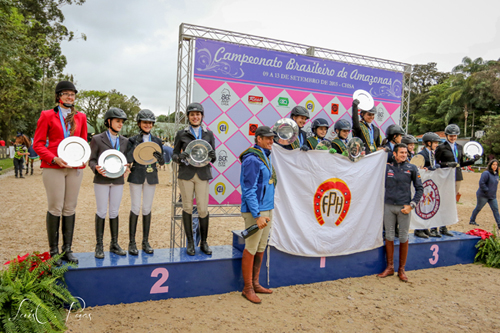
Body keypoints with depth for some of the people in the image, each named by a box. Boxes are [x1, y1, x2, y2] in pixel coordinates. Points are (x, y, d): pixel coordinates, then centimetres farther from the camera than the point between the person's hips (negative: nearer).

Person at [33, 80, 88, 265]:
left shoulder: (80, 117, 13)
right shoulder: (47, 115, 3)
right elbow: (37, 144, 0)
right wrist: (54, 159, -15)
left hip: (75, 167, 4)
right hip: (53, 168, -3)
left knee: (70, 208, 7)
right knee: (55, 208, -2)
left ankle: (67, 250, 17)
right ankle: (53, 251, 11)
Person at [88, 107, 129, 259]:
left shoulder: (125, 141, 10)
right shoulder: (97, 139, 0)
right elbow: (91, 160, 0)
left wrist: (125, 167, -9)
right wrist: (96, 168, -21)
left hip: (118, 180, 3)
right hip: (101, 180, -3)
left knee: (114, 212, 8)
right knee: (101, 212, 2)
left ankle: (114, 244, 19)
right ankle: (99, 245, 14)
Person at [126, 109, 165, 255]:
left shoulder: (157, 141, 8)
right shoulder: (133, 140, 0)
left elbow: (162, 162, 8)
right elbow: (128, 160, -11)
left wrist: (159, 156, -15)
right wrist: (137, 144, -18)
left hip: (151, 177, 3)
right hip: (136, 177, -2)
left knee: (147, 209, 7)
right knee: (135, 208, -3)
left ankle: (146, 242, 15)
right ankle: (132, 242, 8)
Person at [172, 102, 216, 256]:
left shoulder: (208, 134, 10)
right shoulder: (181, 134, 6)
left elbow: (214, 158, 11)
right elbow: (174, 155, 9)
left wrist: (211, 156, -12)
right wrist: (180, 157, -14)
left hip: (202, 175, 0)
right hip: (186, 174, 0)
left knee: (203, 209, -3)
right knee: (187, 207, 4)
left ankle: (204, 242, 14)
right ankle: (190, 242, 17)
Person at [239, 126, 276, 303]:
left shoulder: (265, 157, 15)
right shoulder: (252, 159, -14)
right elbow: (249, 190, -18)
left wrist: (268, 212, 16)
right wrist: (257, 215, -21)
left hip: (267, 209, 9)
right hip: (255, 211, -9)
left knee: (261, 248, 14)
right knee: (251, 249, 0)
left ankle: (255, 283, 26)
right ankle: (247, 288, 12)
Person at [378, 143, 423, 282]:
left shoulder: (412, 168, 3)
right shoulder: (387, 167, 5)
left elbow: (419, 188, 5)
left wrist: (411, 205, -3)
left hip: (403, 208, -1)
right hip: (388, 206, 1)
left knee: (403, 238, 4)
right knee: (389, 236, 6)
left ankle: (401, 269, 18)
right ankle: (390, 267, 19)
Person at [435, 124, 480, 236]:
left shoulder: (459, 147, 16)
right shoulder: (441, 147, -3)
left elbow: (461, 163, 20)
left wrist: (473, 160, 7)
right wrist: (447, 164, -19)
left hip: (457, 177, 6)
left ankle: (443, 227, 15)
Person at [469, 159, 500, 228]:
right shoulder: (486, 173, -17)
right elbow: (481, 183, -23)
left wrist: (493, 192, 11)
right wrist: (487, 191, -20)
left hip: (492, 197, 7)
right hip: (483, 195, -7)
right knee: (478, 208, 6)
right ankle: (472, 221, 22)